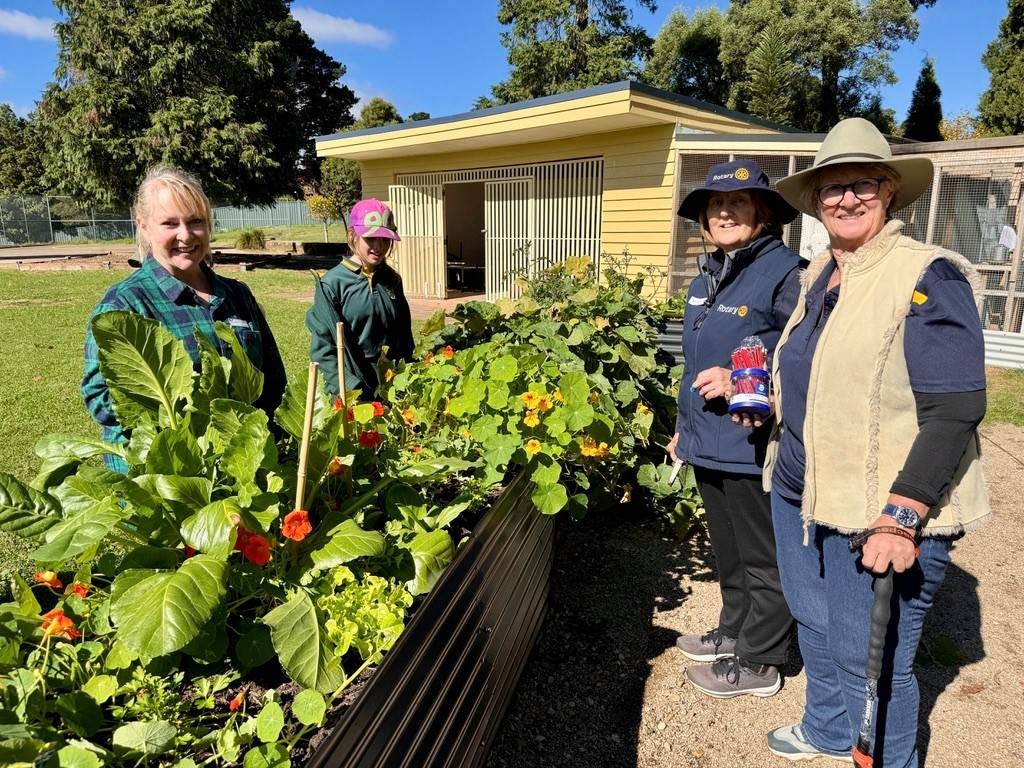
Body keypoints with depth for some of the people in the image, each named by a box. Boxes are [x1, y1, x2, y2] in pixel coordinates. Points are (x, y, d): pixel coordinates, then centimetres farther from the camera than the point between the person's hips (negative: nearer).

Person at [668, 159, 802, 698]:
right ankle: (734, 631, 42)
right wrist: (684, 426, 20)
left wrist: (741, 383, -26)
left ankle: (758, 661, 26)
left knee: (762, 558, 10)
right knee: (727, 552, 23)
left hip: (754, 446, -8)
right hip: (709, 444, 8)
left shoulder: (785, 274, -15)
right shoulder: (706, 278, 11)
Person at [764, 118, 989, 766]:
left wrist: (901, 517, -24)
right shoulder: (819, 276, 10)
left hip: (883, 516, -7)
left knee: (871, 662, 5)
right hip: (800, 496, 8)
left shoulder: (927, 277, -14)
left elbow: (956, 410, -19)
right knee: (816, 628, 23)